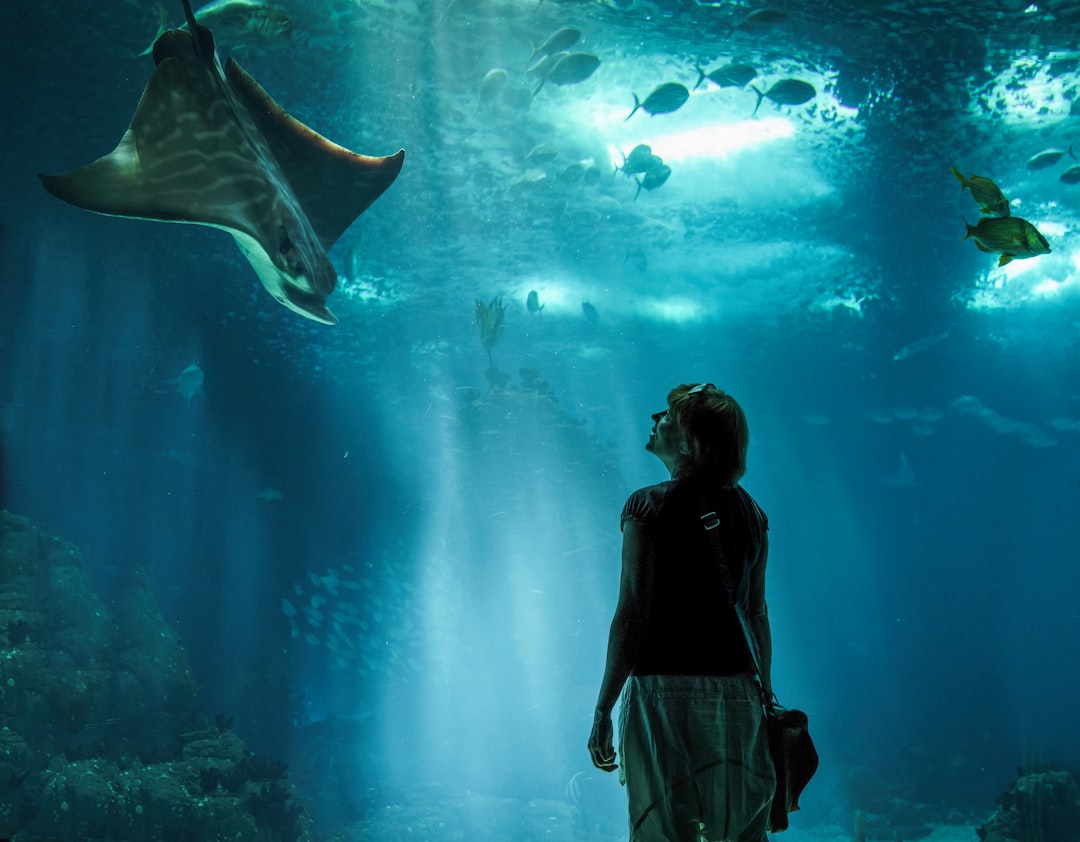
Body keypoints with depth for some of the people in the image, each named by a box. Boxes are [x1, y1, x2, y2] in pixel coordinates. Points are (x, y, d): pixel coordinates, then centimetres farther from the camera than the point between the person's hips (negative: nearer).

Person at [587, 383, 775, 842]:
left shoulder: (649, 506, -7)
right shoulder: (749, 512, 8)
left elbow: (633, 614, -11)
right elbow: (757, 616, 11)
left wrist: (603, 710, -7)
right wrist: (765, 695, 20)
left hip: (665, 690, -5)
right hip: (736, 694, 5)